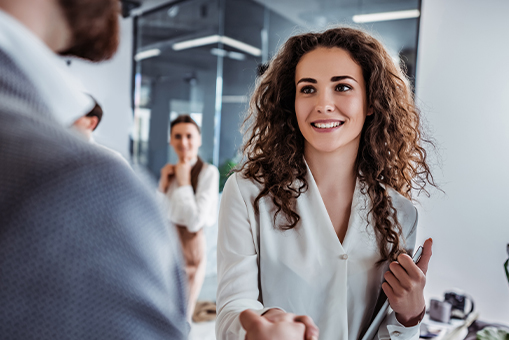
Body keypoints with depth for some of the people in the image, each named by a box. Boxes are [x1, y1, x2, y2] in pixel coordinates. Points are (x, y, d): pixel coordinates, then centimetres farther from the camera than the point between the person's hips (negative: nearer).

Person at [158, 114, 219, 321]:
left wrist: (184, 182, -17)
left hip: (189, 248, -6)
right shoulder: (171, 171, 6)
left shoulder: (208, 172, -14)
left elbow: (195, 221, -22)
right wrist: (164, 184, -7)